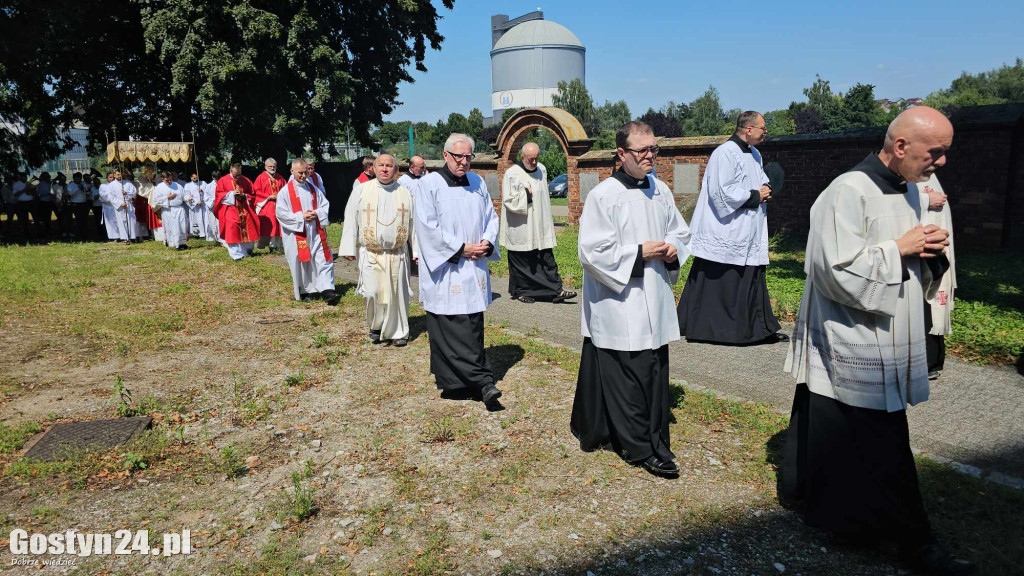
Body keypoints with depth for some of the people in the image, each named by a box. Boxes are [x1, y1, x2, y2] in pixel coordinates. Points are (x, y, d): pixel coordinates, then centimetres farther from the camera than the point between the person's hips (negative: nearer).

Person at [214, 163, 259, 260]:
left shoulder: (246, 181, 9)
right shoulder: (223, 181, 2)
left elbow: (252, 194, 11)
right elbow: (219, 194, -1)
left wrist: (244, 195, -9)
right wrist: (231, 194, -13)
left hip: (244, 209, 3)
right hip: (230, 209, -3)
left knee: (249, 227, -2)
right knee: (232, 228, -16)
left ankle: (247, 250, 22)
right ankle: (236, 254, -12)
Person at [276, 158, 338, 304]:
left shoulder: (313, 188, 9)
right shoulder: (285, 191, -4)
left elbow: (325, 204, 13)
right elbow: (280, 213, -8)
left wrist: (317, 213, -8)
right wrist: (300, 216, -15)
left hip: (316, 232, 3)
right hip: (297, 234, -3)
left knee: (324, 260, -5)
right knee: (301, 263, 5)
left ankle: (327, 291, -7)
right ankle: (304, 291, 21)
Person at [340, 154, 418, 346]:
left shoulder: (405, 193, 5)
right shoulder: (361, 191, 3)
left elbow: (414, 223, 7)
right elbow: (351, 220, 4)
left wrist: (416, 250, 3)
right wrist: (349, 249, -1)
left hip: (398, 254, 1)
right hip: (370, 253, -1)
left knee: (397, 294, 4)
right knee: (373, 292, -4)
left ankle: (398, 331, 20)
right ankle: (375, 326, 21)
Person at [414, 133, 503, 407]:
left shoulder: (477, 182, 11)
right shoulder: (429, 184, -5)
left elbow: (491, 217, 14)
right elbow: (428, 227, -11)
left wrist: (487, 242, -6)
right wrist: (461, 249, -14)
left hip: (474, 269, 5)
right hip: (445, 270, -5)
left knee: (473, 328, 7)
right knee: (452, 330, -7)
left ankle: (469, 382, 18)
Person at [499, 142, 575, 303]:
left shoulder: (542, 170, 7)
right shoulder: (512, 174, -10)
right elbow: (509, 201, -14)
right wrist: (526, 194, -13)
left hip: (540, 227, 5)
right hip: (520, 230, -5)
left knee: (547, 260, 5)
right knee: (521, 261, 5)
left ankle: (556, 291, 7)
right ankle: (520, 292, 18)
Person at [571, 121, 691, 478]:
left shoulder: (660, 190, 9)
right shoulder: (603, 195, -10)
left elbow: (681, 232, 21)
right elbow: (593, 251, -14)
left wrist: (673, 248, -1)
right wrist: (639, 252, -16)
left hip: (655, 300, 6)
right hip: (618, 305, -6)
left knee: (656, 372, 10)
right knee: (626, 378, -2)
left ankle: (655, 441, 22)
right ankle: (641, 448, 12)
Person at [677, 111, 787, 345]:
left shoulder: (754, 154, 16)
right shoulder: (725, 153, -14)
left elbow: (760, 182, 29)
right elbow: (721, 192, -21)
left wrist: (764, 190, 5)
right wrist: (755, 196, -13)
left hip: (749, 234, 9)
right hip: (725, 235, -9)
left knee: (751, 281, 12)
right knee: (718, 282, -3)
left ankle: (760, 329, 18)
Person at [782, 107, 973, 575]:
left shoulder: (909, 190, 11)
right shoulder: (849, 193, -18)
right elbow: (839, 270, -23)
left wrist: (928, 250, -1)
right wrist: (899, 248, -16)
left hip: (886, 347, 10)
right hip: (852, 351, -9)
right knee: (881, 447, 1)